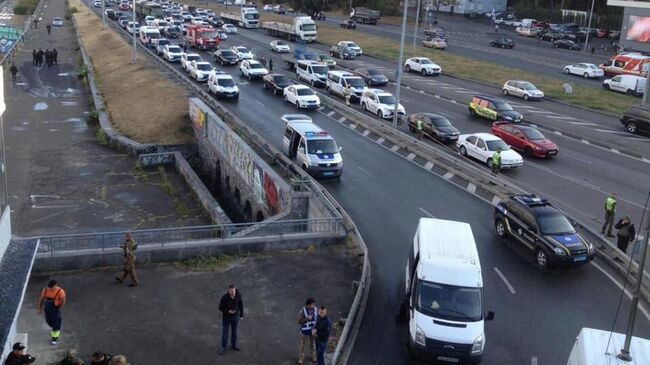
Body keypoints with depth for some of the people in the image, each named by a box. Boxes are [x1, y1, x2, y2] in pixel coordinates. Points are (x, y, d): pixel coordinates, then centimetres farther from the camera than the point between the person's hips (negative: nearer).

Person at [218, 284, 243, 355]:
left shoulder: (238, 295, -19)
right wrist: (228, 311, -31)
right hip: (227, 317, -3)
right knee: (225, 333, 6)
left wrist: (241, 314, 2)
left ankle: (233, 345, 40)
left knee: (234, 331, 19)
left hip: (235, 316, 3)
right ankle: (223, 348, 23)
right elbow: (220, 308, -15)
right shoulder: (224, 298, -28)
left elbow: (241, 304, -2)